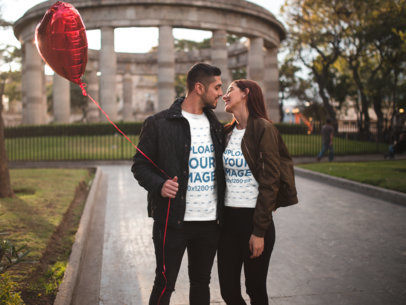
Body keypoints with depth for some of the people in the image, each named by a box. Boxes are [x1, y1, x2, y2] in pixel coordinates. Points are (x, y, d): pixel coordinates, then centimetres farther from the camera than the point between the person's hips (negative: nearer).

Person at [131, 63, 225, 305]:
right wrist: (159, 185, -23)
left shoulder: (216, 126, 11)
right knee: (165, 284, 3)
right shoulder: (159, 124, -6)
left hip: (210, 221, 6)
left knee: (201, 282, 17)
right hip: (173, 221, -5)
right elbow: (140, 165, -4)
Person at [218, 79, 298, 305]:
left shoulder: (263, 129, -10)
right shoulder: (227, 132, 10)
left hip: (254, 218, -6)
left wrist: (260, 231, -16)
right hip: (227, 218, 6)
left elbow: (270, 182, -14)